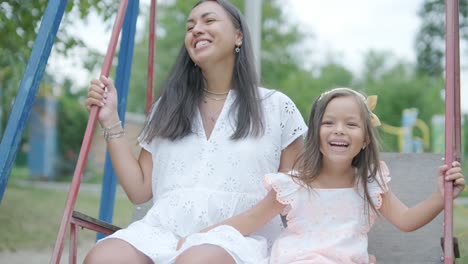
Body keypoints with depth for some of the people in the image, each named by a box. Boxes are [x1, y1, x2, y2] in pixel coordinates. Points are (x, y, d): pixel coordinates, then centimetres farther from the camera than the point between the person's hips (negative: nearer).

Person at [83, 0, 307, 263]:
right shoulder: (168, 107, 19)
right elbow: (139, 191, 15)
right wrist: (111, 121, 11)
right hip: (164, 229, 4)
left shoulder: (276, 107, 10)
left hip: (237, 237, -3)